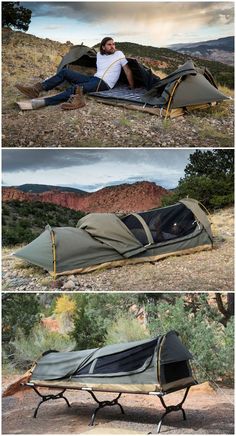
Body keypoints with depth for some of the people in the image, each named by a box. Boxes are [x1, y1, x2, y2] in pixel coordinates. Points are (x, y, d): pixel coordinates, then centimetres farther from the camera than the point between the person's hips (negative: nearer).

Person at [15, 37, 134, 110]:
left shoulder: (119, 54, -2)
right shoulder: (99, 54, 16)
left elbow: (128, 70, 0)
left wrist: (132, 87, 0)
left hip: (104, 84, -7)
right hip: (94, 78, 7)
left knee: (75, 89, -33)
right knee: (65, 72, -7)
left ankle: (41, 102, -49)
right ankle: (37, 89, -14)